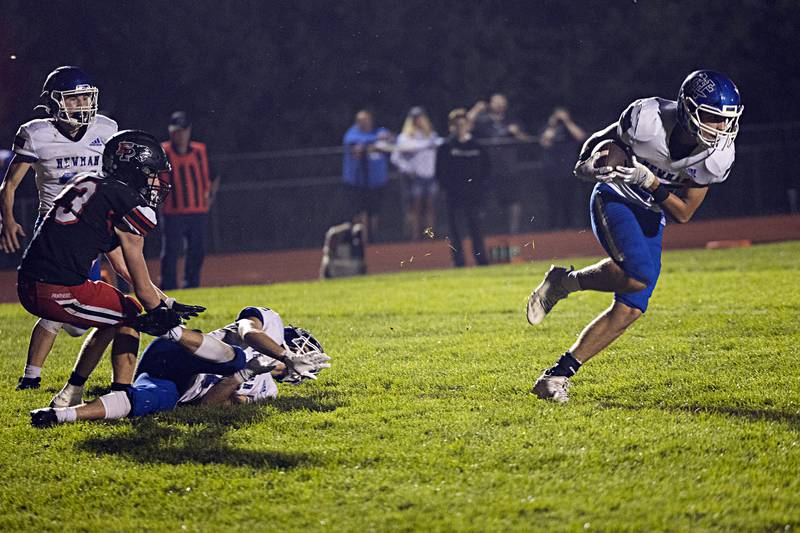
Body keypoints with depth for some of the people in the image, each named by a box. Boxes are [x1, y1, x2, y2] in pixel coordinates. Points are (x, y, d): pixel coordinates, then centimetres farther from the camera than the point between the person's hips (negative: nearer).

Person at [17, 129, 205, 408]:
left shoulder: (89, 182, 21)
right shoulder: (131, 207, -6)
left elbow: (122, 266, 28)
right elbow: (142, 287, 1)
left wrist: (169, 303, 30)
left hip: (28, 285, 8)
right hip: (59, 291, -8)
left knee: (113, 319, 27)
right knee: (129, 316, 14)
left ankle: (69, 395, 28)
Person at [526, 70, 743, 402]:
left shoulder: (718, 154, -14)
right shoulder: (649, 118, -24)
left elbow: (683, 214, -9)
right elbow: (603, 139, -3)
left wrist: (652, 183, -25)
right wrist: (589, 164, -24)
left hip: (650, 217, 5)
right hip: (614, 200, -5)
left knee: (629, 310, -4)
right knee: (638, 276, -31)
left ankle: (558, 375, 4)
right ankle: (565, 282, -6)